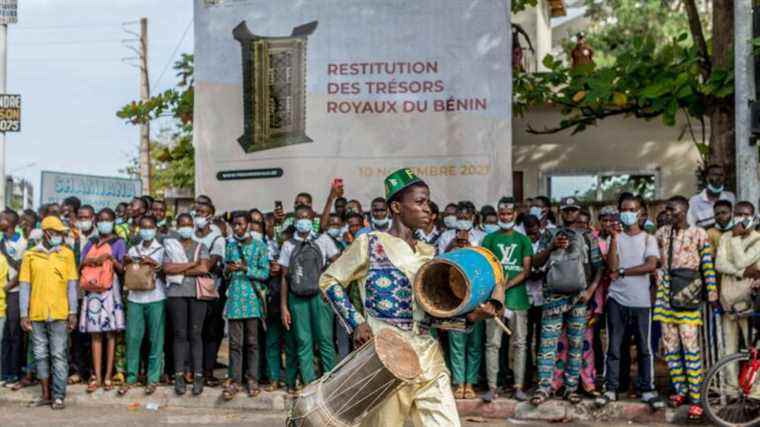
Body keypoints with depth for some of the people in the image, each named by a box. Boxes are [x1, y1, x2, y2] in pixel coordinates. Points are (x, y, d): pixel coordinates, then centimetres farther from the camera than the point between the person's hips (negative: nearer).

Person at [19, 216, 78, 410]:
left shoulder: (67, 254, 4)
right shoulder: (30, 255, 4)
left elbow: (72, 285, 3)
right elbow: (24, 286, 4)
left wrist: (73, 312, -2)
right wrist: (24, 314, -1)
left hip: (59, 313, -1)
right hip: (36, 314, 1)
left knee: (59, 355, -1)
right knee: (41, 355, 8)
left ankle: (59, 396, 2)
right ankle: (46, 394, 19)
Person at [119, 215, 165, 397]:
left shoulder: (161, 249, 6)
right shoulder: (133, 250, 15)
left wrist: (154, 264, -15)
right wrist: (126, 262, -3)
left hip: (156, 298, -2)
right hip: (135, 298, 3)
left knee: (155, 339, -1)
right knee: (132, 338, -1)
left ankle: (153, 378, 6)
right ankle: (131, 377, 7)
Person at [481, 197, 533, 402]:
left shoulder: (523, 240, 10)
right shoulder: (489, 239, 9)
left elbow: (527, 269, 1)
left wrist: (508, 285, -13)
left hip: (518, 296, 1)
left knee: (519, 343, 2)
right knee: (492, 343, -2)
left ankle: (519, 386, 8)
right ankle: (492, 387, 1)